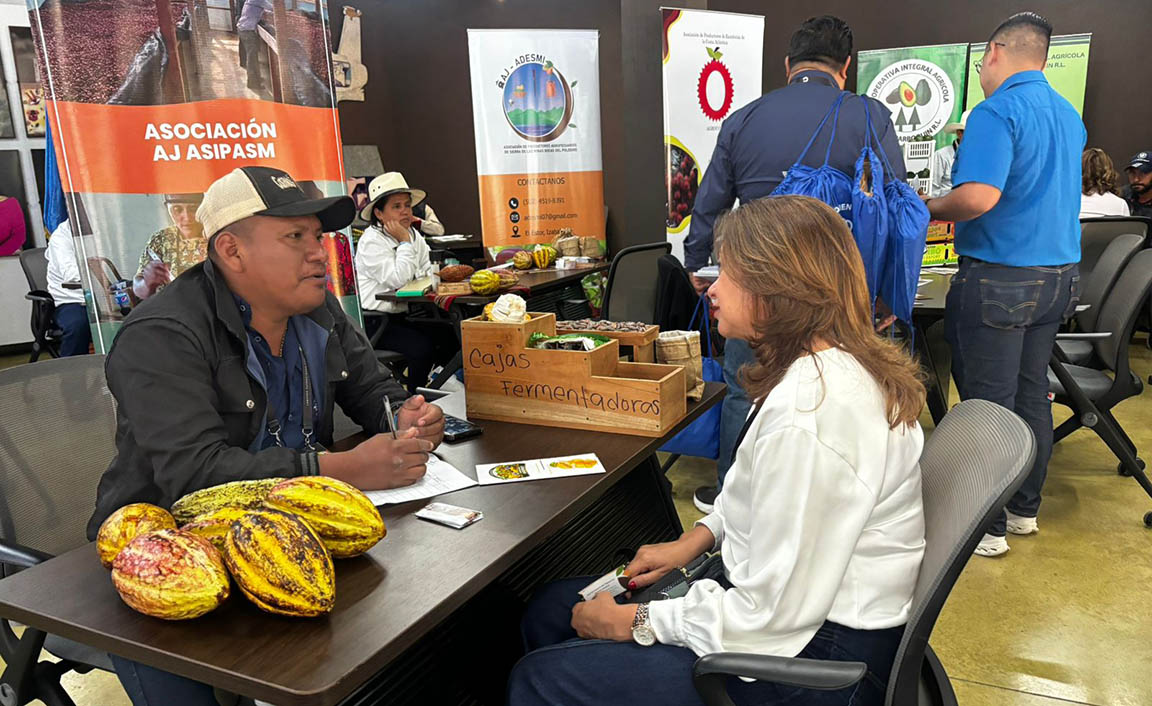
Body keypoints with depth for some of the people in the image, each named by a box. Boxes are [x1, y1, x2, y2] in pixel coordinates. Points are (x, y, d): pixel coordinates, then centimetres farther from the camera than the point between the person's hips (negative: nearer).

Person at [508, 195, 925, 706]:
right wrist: (695, 540, 5)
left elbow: (772, 614, -26)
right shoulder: (834, 364, 2)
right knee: (549, 612, 11)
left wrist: (637, 622, -14)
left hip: (815, 659, -9)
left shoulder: (809, 414, -30)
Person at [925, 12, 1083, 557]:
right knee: (1031, 396, 17)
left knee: (987, 404, 1)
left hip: (1000, 279, -8)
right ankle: (1024, 507, 30)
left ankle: (987, 527, 11)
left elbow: (979, 197, -28)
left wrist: (927, 208, -10)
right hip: (1058, 273, 8)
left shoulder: (997, 112, -15)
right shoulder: (1069, 116, 12)